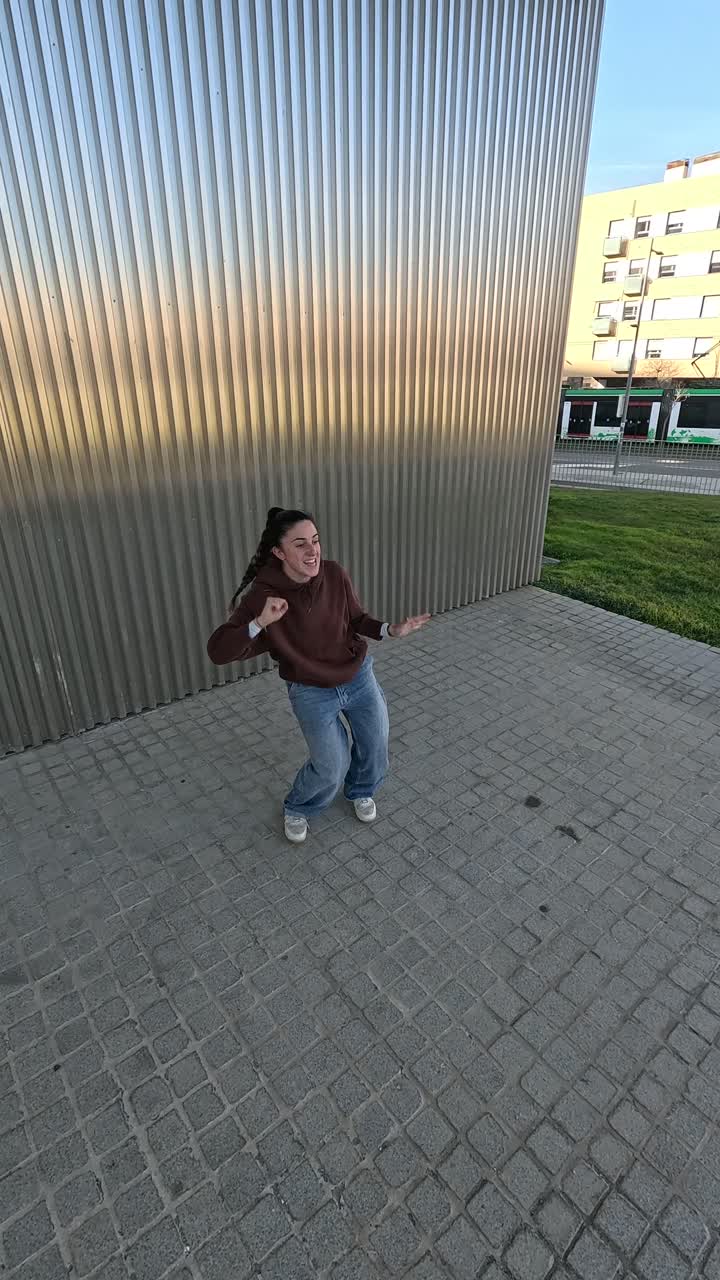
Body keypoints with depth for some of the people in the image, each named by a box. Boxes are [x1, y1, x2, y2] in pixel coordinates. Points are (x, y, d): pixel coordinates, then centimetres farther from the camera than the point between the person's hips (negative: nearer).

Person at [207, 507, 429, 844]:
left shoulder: (334, 574, -15)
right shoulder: (263, 595, -23)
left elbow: (357, 619, 2)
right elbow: (218, 651, -25)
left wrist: (391, 630, -16)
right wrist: (260, 622, -40)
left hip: (359, 677, 4)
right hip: (312, 692, -3)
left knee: (376, 746, 13)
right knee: (331, 767, -2)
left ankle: (361, 791, 48)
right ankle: (297, 809, 32)